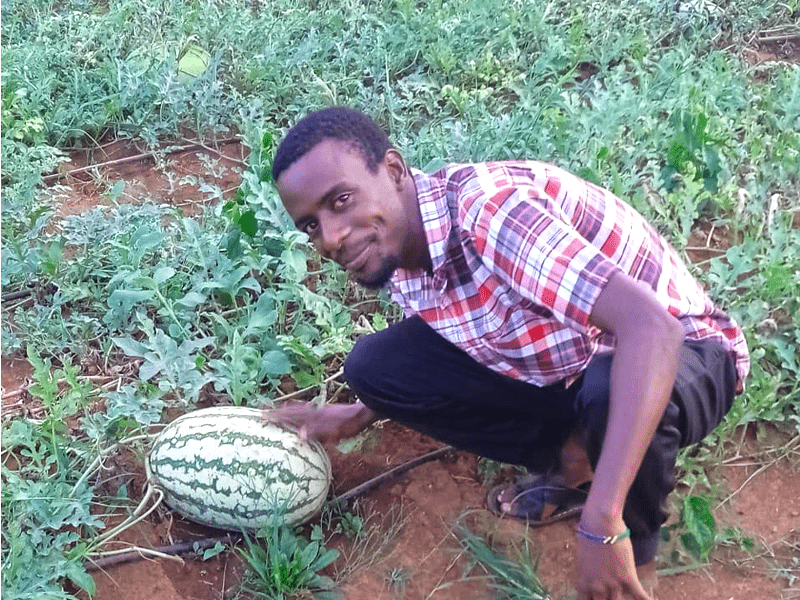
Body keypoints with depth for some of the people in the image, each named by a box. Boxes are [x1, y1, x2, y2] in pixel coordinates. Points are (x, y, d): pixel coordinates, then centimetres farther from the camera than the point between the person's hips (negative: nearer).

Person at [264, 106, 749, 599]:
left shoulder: (489, 207, -33)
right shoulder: (398, 246, -8)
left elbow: (652, 328, -43)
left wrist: (601, 525, -46)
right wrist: (359, 415, 8)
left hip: (681, 350, -6)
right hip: (561, 369, 7)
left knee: (608, 391, -41)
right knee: (375, 365, -7)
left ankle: (637, 555, -9)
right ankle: (573, 463, 4)